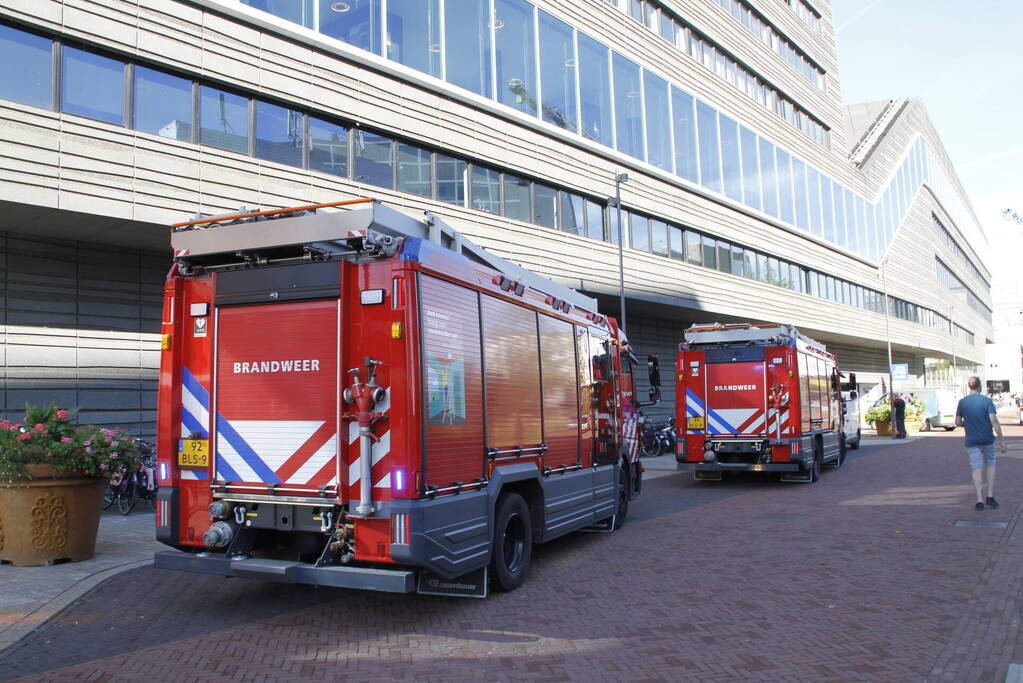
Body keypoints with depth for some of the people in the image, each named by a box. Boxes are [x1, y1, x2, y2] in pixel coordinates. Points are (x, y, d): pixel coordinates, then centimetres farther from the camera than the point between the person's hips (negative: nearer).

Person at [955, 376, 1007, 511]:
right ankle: (990, 496, 14)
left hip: (972, 441, 1)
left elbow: (958, 422, 0)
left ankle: (980, 500, -3)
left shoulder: (962, 402, -1)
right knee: (990, 464, 18)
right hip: (988, 439, -1)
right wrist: (1001, 440, -13)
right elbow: (994, 421, -15)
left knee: (976, 469, 2)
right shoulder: (987, 401, -8)